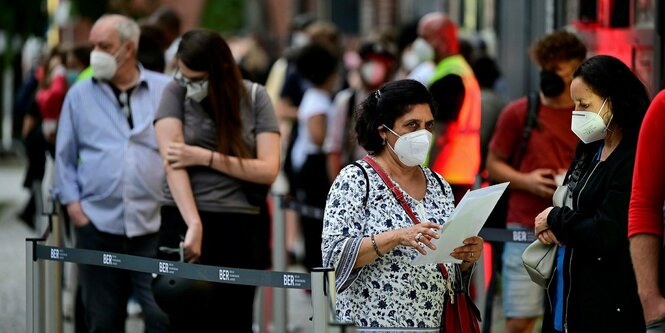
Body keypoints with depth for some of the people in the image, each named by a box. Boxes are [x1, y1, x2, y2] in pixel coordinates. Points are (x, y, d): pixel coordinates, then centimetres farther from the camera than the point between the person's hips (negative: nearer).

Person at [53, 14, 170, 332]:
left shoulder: (166, 91, 4)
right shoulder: (79, 95, 9)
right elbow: (64, 156, 13)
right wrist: (71, 201, 2)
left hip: (154, 226, -2)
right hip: (97, 225, 2)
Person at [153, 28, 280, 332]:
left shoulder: (254, 97, 2)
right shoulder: (177, 92, 1)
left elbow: (269, 169, -5)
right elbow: (172, 163, -10)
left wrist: (205, 157, -12)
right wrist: (194, 225, -22)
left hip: (241, 228, 1)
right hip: (185, 222, -1)